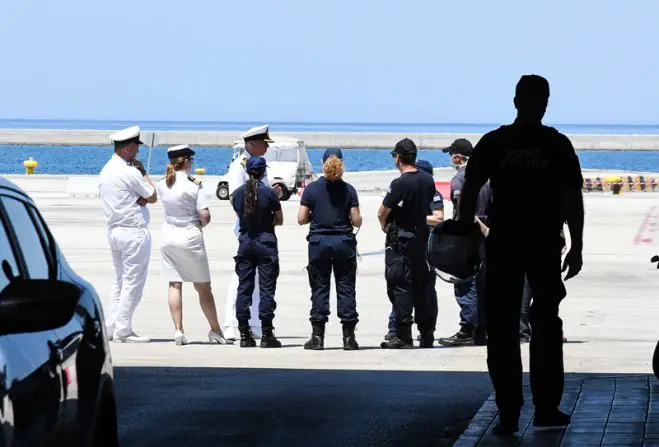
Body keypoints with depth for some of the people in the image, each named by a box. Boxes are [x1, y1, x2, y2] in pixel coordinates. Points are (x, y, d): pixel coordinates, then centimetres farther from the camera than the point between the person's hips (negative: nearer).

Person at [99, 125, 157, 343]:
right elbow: (153, 197, -6)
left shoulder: (106, 170, 11)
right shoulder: (129, 172, -17)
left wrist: (140, 200, -6)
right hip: (134, 231, -9)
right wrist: (144, 173, 4)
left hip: (113, 229, 9)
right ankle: (123, 331, -3)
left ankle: (112, 327, 15)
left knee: (120, 281, 16)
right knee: (133, 282, -3)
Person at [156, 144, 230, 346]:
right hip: (189, 236, -4)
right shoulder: (193, 186, -12)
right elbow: (205, 216, -16)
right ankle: (215, 330, 12)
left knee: (174, 285, 5)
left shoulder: (162, 185, 1)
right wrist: (201, 225, 6)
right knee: (203, 286, 6)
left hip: (168, 235, 4)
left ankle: (178, 330, -2)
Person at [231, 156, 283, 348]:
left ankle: (244, 335, 5)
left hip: (245, 241, 4)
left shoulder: (238, 193, 2)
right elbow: (279, 220, -1)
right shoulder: (269, 193, -9)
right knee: (266, 288, -1)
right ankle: (266, 335, -3)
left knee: (244, 287, 7)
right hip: (266, 242, -4)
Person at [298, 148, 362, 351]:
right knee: (346, 288, 4)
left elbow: (301, 219, -3)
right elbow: (357, 221, -3)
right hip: (344, 242, 0)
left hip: (319, 241, 0)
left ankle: (317, 335, 2)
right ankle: (348, 336, 3)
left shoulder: (312, 188, -2)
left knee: (319, 288, 5)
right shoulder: (348, 190, -2)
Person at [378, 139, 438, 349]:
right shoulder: (428, 181, 4)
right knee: (420, 287, 14)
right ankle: (427, 335, 19)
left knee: (400, 287, -5)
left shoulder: (400, 184, -18)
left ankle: (403, 337, -9)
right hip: (421, 237, 7)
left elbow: (382, 213, -13)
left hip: (400, 241, -7)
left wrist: (385, 226, 7)